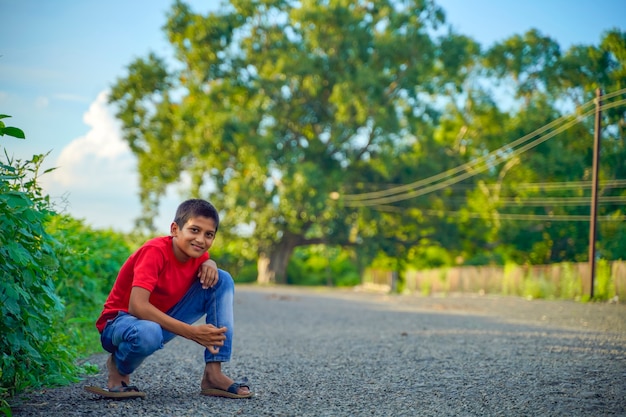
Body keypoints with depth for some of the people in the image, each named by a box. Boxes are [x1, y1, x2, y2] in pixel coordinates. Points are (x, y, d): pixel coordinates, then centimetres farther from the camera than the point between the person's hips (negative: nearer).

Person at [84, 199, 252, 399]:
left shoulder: (195, 252, -5)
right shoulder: (155, 251, -26)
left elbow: (206, 262, 21)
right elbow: (137, 306, -36)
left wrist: (209, 265, -7)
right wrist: (191, 332, -38)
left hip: (163, 320, 7)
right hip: (121, 321, -7)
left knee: (222, 280, -7)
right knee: (148, 333, -44)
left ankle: (213, 374, -12)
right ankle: (119, 369, -4)